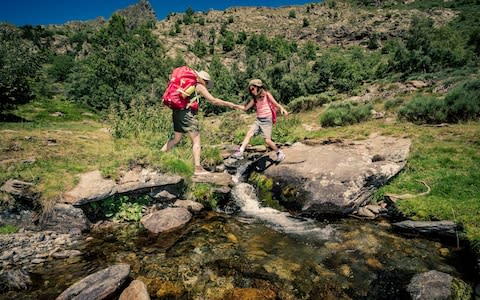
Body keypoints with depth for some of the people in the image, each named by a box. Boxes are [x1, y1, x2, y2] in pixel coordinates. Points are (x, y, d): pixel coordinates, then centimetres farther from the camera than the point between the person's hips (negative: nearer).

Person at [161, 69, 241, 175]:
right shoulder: (199, 86, -1)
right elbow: (213, 100, -7)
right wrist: (230, 105, -3)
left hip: (177, 112, 8)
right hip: (188, 114, -8)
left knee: (176, 138, 21)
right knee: (196, 141, -3)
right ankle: (198, 168, -6)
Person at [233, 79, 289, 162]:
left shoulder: (266, 94, -2)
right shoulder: (254, 99, 10)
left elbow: (276, 104, -8)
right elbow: (245, 108, 7)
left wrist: (282, 109, -28)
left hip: (267, 121, -5)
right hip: (258, 120, 5)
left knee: (267, 140, -7)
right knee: (249, 134, -13)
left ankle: (279, 153, 13)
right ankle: (240, 152, -19)